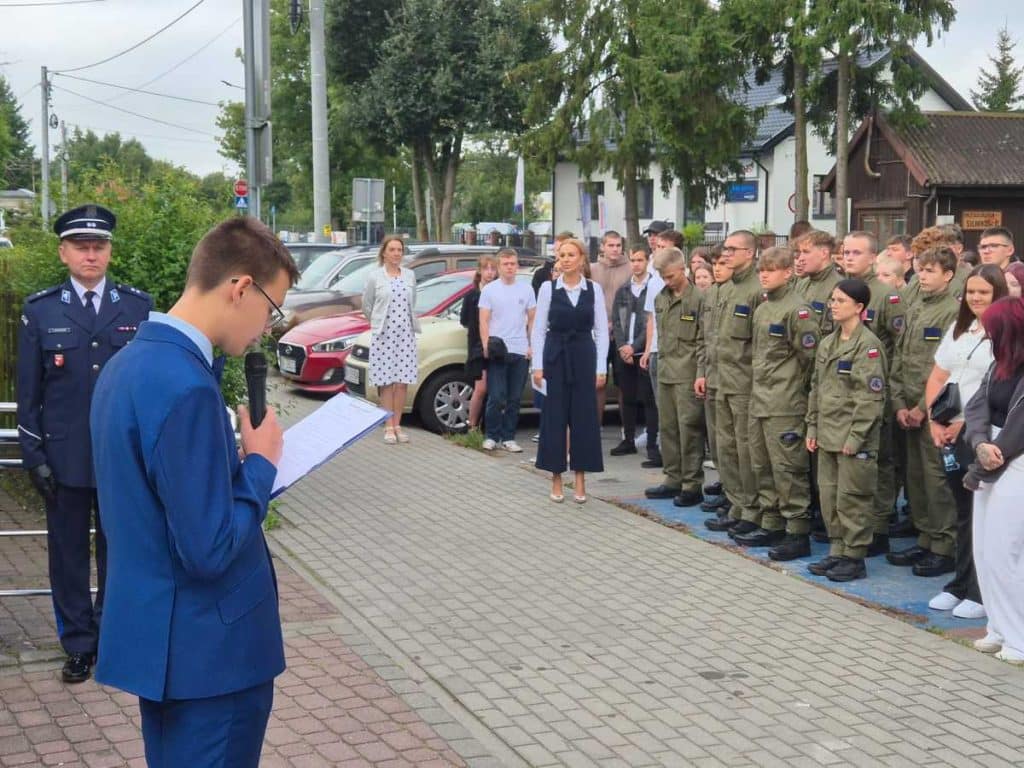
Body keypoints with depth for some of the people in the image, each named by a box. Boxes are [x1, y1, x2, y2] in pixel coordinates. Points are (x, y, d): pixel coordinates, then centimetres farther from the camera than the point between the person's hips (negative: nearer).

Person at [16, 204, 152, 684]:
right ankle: (79, 644, 20)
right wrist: (34, 456, -3)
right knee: (68, 554, 7)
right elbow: (28, 391, 2)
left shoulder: (138, 307, 2)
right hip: (65, 456, 0)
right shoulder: (40, 311, 1)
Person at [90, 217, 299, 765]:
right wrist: (260, 464, -11)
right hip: (206, 649, -10)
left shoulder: (129, 363, 6)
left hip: (156, 635, 10)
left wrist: (238, 462, 7)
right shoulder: (186, 387, -25)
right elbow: (210, 550, -25)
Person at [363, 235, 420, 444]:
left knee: (403, 381, 2)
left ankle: (397, 425, 10)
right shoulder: (375, 277, -1)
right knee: (387, 382, -2)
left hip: (406, 335, 3)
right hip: (383, 335, -3)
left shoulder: (410, 275, 8)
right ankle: (389, 427, 4)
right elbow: (366, 306, 8)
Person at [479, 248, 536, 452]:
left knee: (514, 399, 6)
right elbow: (484, 321, 1)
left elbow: (532, 320, 13)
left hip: (520, 351, 3)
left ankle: (508, 438, 13)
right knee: (496, 397, -6)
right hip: (497, 351, -2)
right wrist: (486, 345, -10)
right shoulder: (489, 290, 3)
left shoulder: (526, 290, 9)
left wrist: (532, 345, 5)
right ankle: (491, 436, 6)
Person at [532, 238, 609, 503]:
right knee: (554, 417, 2)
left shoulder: (594, 289, 2)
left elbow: (601, 330, 3)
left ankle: (580, 481, 11)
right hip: (555, 356, -1)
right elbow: (538, 329, 1)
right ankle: (556, 479, 11)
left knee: (584, 417, 2)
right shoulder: (548, 288, 0)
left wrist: (601, 367, -3)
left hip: (584, 356, 1)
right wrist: (537, 366, -4)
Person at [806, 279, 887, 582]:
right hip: (827, 437, 8)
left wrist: (855, 437, -18)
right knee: (829, 495, 13)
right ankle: (837, 551, 24)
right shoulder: (827, 343, 13)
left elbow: (871, 396, -16)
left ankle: (855, 557, 8)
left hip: (853, 439, -8)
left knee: (851, 498, -2)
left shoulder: (868, 345, -12)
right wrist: (813, 428, 13)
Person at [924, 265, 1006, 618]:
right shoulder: (959, 329, 15)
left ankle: (982, 593, 5)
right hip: (951, 433, 7)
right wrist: (935, 421, 2)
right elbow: (936, 379, 15)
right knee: (964, 512, 14)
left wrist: (964, 422, -15)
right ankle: (961, 585, 22)